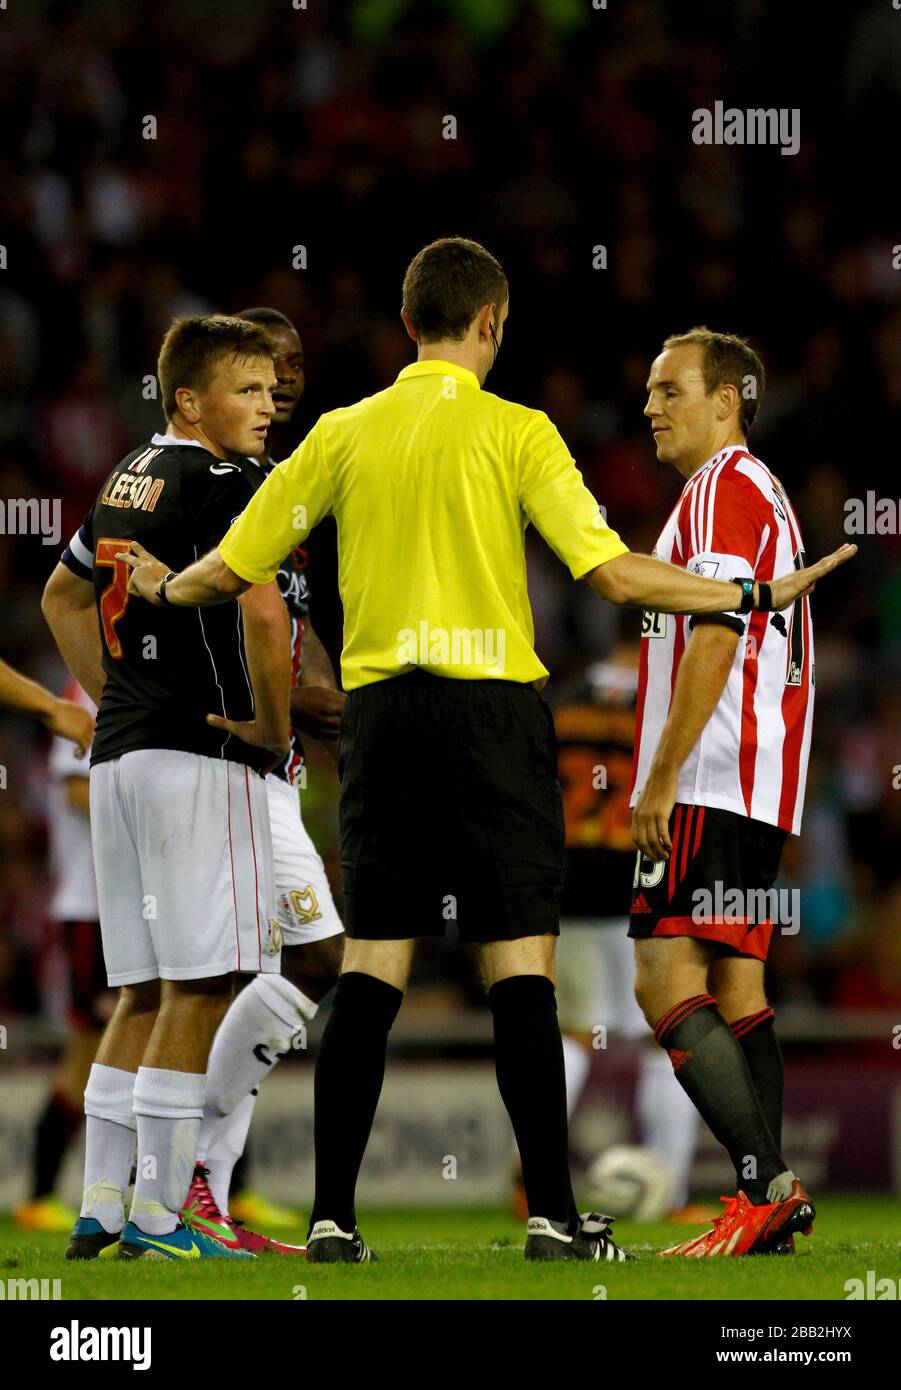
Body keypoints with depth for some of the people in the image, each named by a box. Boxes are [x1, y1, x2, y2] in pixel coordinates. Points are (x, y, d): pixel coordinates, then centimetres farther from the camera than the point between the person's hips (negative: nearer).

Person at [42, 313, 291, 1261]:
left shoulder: (129, 478, 16)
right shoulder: (223, 483, -10)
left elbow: (62, 594, 30)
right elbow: (261, 611, -25)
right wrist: (272, 724, -12)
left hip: (120, 754, 9)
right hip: (199, 756, -9)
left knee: (143, 991, 12)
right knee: (199, 984, -5)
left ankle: (100, 1208, 10)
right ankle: (156, 1214, -6)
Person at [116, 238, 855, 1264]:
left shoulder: (343, 432, 7)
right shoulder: (516, 431, -3)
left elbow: (233, 569, 11)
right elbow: (614, 574, -12)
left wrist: (164, 588, 33)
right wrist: (753, 598, -4)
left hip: (379, 711, 3)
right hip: (492, 707, -3)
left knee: (368, 972, 4)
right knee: (520, 969, -2)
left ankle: (331, 1217, 1)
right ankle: (551, 1217, -5)